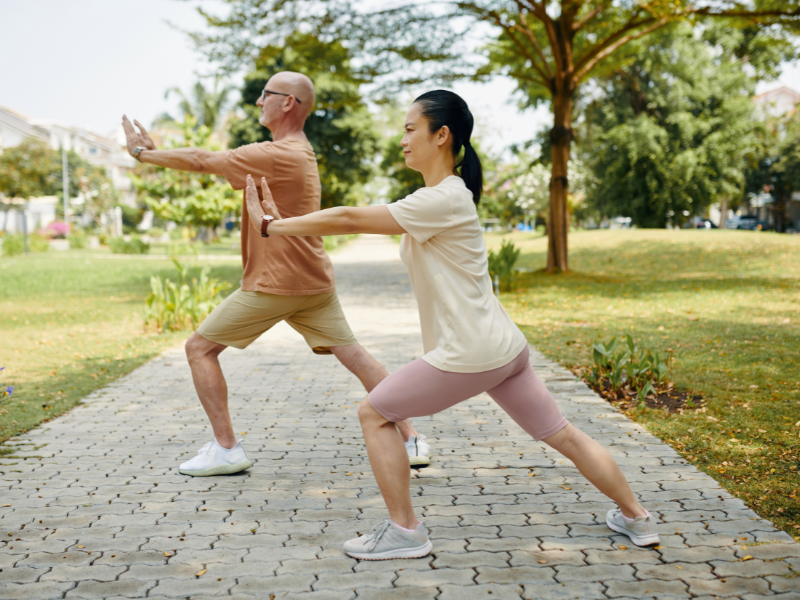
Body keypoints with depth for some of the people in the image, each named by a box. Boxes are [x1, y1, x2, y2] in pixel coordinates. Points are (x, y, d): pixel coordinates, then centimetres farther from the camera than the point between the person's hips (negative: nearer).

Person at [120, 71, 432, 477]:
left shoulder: (277, 155, -16)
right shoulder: (298, 151, 15)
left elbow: (202, 161, -13)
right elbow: (211, 163, 14)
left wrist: (142, 153, 0)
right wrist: (155, 152, 9)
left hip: (274, 284, -9)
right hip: (314, 281, 9)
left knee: (199, 348, 2)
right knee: (354, 356, 8)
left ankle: (226, 450, 4)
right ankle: (411, 440, 6)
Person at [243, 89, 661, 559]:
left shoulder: (443, 200, -16)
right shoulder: (445, 195, 13)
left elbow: (351, 219, -17)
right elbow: (358, 220, 12)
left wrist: (273, 225, -9)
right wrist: (285, 223, 7)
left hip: (469, 354, -10)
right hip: (504, 346, 10)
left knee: (375, 414, 2)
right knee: (564, 436, 17)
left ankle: (405, 531, 7)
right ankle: (636, 517, 26)